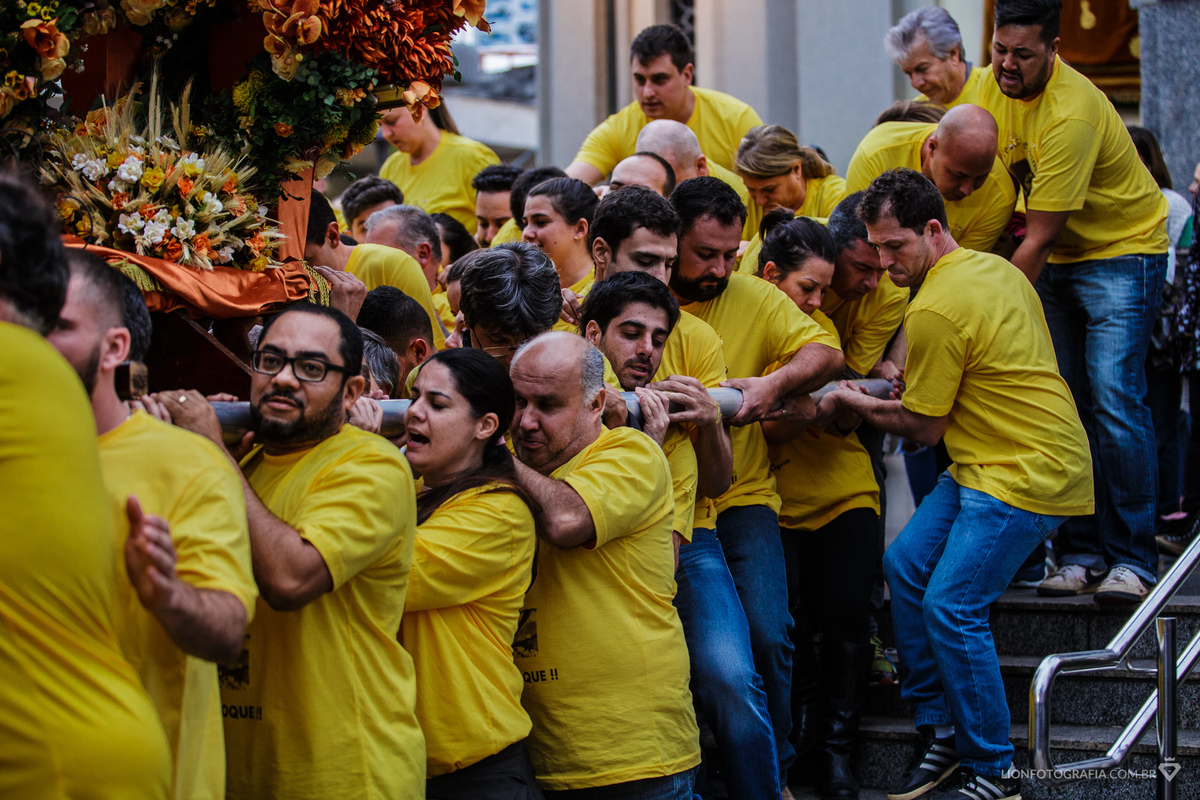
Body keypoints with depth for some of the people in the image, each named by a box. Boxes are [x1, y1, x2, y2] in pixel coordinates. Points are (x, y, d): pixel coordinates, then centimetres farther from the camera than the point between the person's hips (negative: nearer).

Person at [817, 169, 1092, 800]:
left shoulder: (936, 310, -19)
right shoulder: (995, 268, 10)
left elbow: (925, 427, -11)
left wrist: (852, 404, 6)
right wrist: (909, 379, 18)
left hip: (1027, 475, -11)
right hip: (988, 463, 11)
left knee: (951, 607, -12)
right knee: (905, 566, 10)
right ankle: (940, 731, 16)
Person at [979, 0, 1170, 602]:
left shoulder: (1071, 112, -28)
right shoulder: (993, 87, -3)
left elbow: (1039, 237, -25)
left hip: (1122, 251, -7)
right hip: (1052, 262, 7)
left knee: (1113, 399, -16)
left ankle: (1132, 559, -12)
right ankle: (1081, 553, 5)